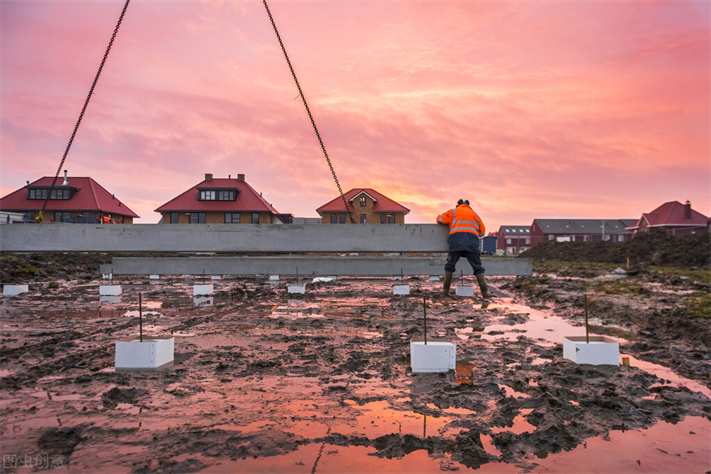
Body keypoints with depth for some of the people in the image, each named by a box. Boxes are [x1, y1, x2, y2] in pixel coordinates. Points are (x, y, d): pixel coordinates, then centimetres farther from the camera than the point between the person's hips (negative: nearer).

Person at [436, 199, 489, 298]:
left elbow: (439, 219, 20)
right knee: (478, 268, 5)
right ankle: (485, 292, 0)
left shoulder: (453, 212, 23)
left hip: (456, 241, -1)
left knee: (450, 266, 12)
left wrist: (450, 223, 36)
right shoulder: (474, 214, 28)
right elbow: (482, 232, 26)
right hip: (472, 241, 1)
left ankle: (446, 290, 10)